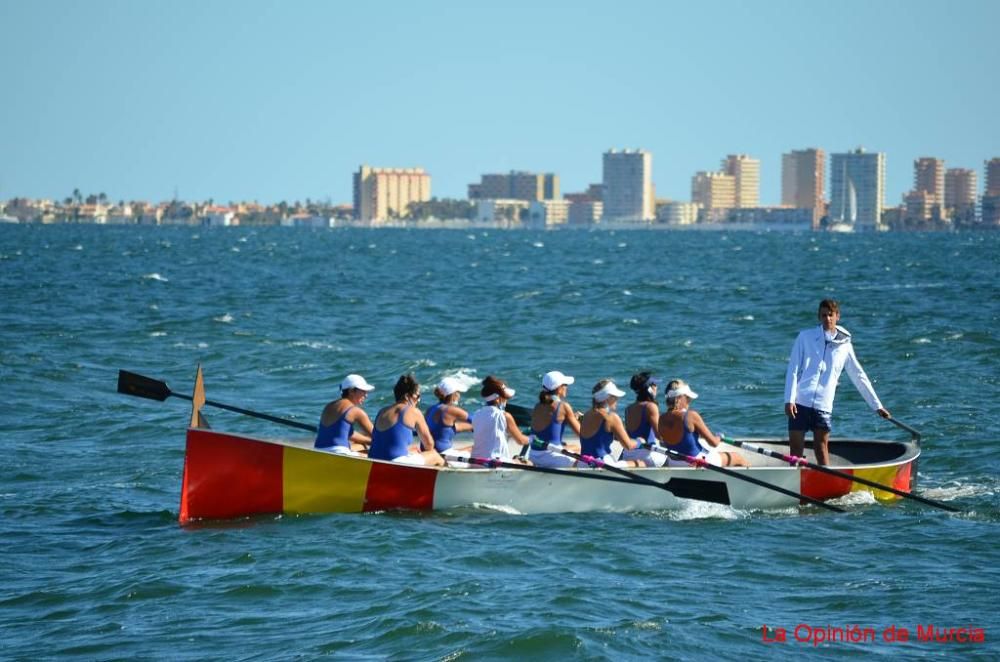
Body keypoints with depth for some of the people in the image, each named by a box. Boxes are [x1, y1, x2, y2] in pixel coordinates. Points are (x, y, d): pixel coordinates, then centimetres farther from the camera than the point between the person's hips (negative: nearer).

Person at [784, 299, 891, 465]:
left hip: (823, 406, 1)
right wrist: (789, 399, -10)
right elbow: (793, 370, 0)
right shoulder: (806, 337, 3)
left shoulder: (844, 345, 8)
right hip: (800, 402, -1)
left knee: (821, 447, -1)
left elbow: (859, 377, 14)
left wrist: (877, 406, 13)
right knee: (796, 448, -1)